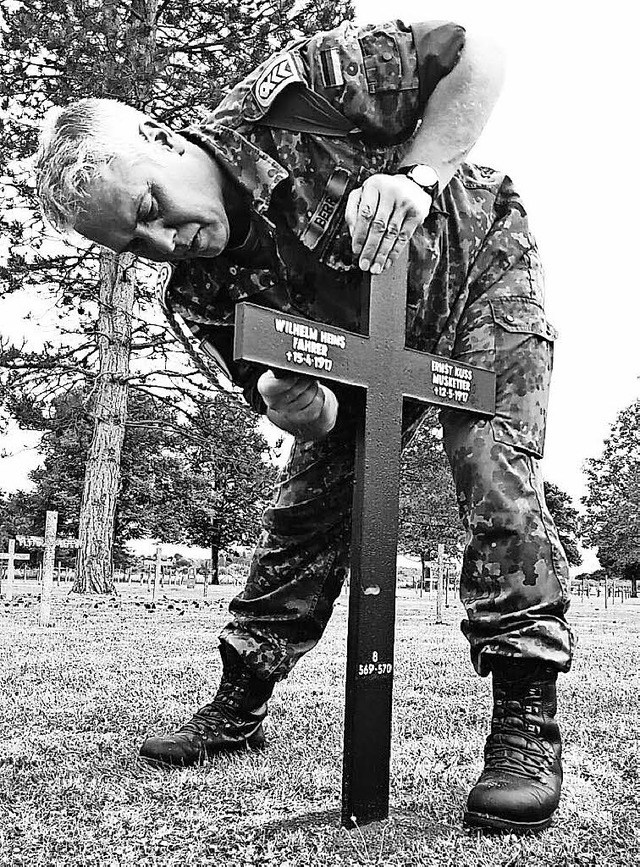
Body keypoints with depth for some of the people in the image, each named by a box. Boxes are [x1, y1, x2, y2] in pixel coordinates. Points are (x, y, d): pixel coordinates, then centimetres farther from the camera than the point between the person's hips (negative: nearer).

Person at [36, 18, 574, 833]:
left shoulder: (293, 97, -29)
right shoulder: (200, 295, -19)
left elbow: (476, 52, -23)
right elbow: (320, 417, -17)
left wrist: (416, 175, -37)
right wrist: (293, 403, -41)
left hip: (478, 264, -3)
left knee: (497, 474, -20)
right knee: (304, 504, 1)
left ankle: (526, 720, -11)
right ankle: (238, 706, 14)